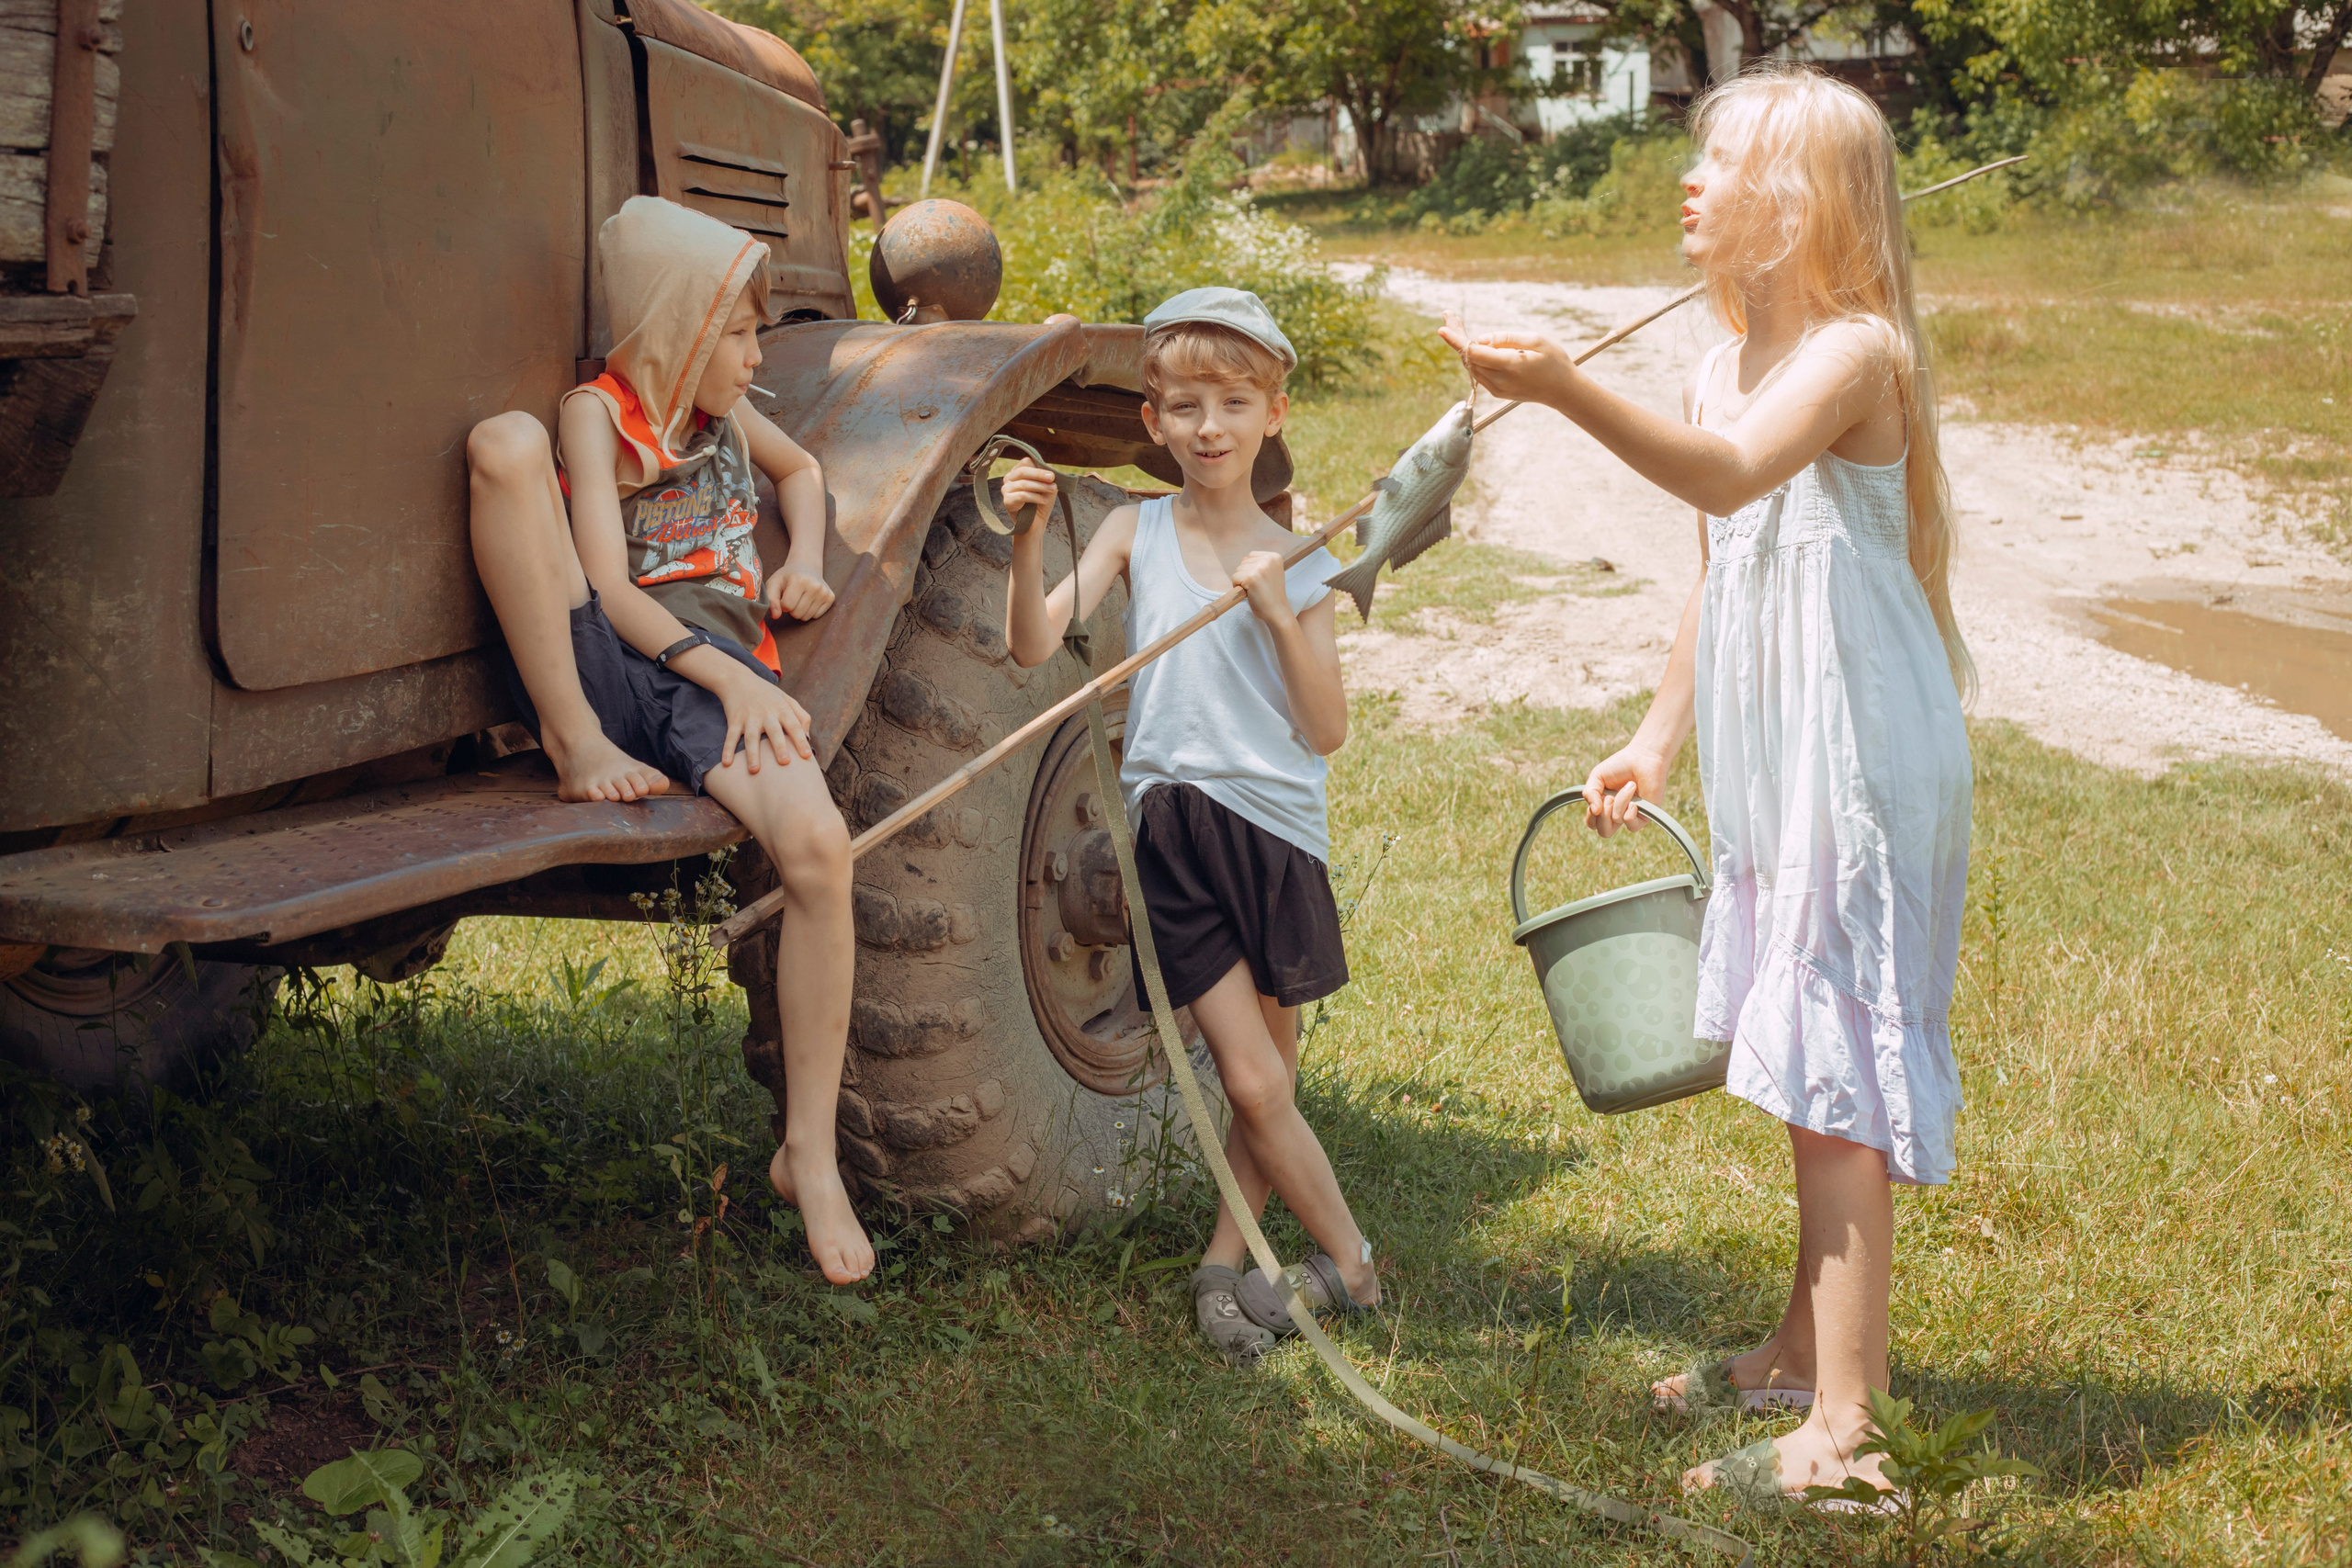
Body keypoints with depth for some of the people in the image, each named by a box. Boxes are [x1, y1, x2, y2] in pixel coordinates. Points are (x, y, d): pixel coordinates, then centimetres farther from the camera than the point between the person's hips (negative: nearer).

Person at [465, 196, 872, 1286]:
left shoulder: (726, 412, 24)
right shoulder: (599, 414, 8)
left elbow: (800, 468, 47)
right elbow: (607, 587, -5)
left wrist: (805, 565, 25)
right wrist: (724, 669, -19)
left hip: (722, 675, 3)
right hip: (605, 662, -3)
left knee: (819, 846, -29)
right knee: (506, 442, -25)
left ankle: (809, 1155, -15)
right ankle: (575, 748, -22)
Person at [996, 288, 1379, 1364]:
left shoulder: (1295, 563, 5)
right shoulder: (1135, 533, 4)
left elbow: (1327, 732, -1)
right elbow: (1034, 646, -8)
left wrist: (1280, 612, -12)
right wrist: (1027, 540, -23)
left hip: (1276, 830, 2)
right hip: (1173, 828, -1)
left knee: (1270, 1077, 8)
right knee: (1252, 1082, -5)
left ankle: (1224, 1263, 26)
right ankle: (1350, 1262, 12)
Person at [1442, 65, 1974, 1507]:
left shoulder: (1855, 352, -16)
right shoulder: (1726, 372, 12)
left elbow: (1730, 473, -36)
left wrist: (1567, 392, -48)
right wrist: (1658, 742, 21)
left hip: (1863, 763, -9)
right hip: (1774, 768, 9)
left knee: (1837, 1072, -10)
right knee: (1810, 1075, 17)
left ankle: (1840, 1426, -6)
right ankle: (1810, 1350, 31)